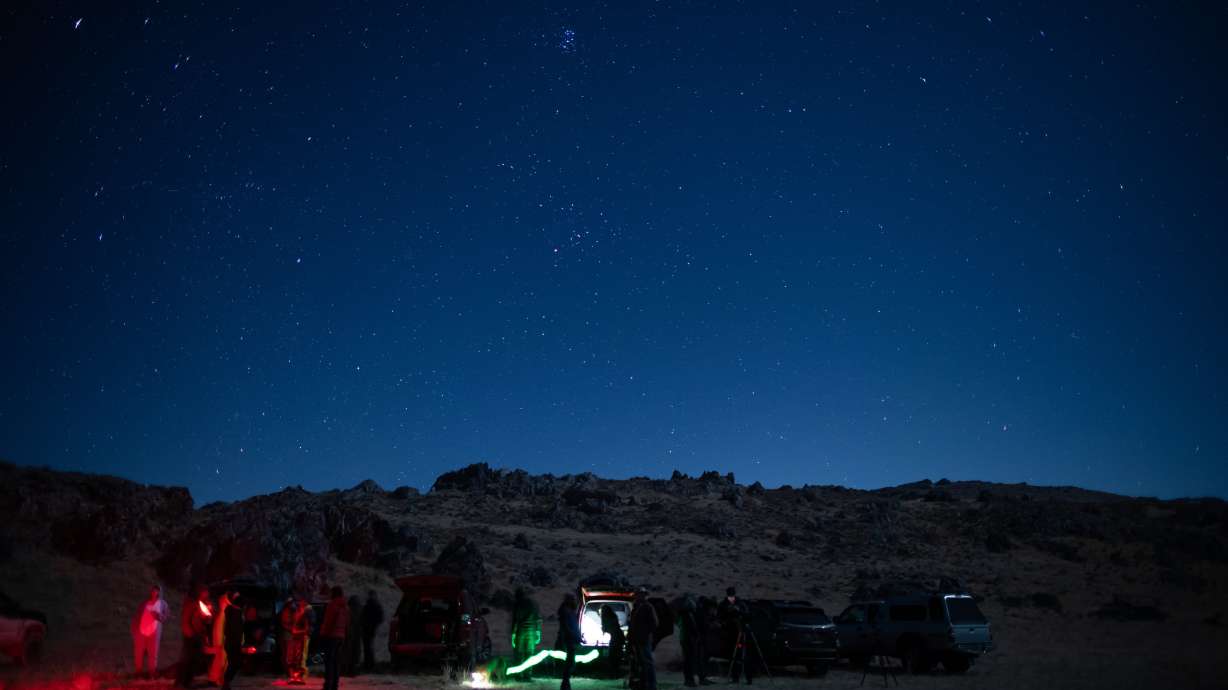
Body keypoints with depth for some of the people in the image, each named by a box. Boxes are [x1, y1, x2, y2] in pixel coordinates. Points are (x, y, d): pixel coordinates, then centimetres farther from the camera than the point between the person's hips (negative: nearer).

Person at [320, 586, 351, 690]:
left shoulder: (333, 604, -11)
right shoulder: (346, 607, 12)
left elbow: (327, 622, -14)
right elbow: (347, 623, 13)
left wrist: (323, 635, -10)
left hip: (331, 635, -7)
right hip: (341, 636, 7)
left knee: (329, 661, -7)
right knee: (337, 662, 9)